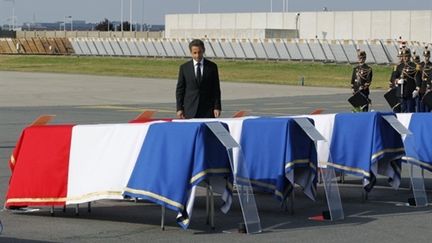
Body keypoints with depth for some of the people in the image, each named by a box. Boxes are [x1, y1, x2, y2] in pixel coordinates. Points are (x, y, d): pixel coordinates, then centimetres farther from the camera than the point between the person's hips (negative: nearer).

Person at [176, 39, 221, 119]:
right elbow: (180, 90, 6)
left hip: (208, 109, 0)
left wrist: (217, 107, -3)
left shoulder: (212, 67, 5)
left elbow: (216, 89, 5)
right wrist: (179, 108, -2)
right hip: (190, 111, 0)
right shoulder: (184, 68, 5)